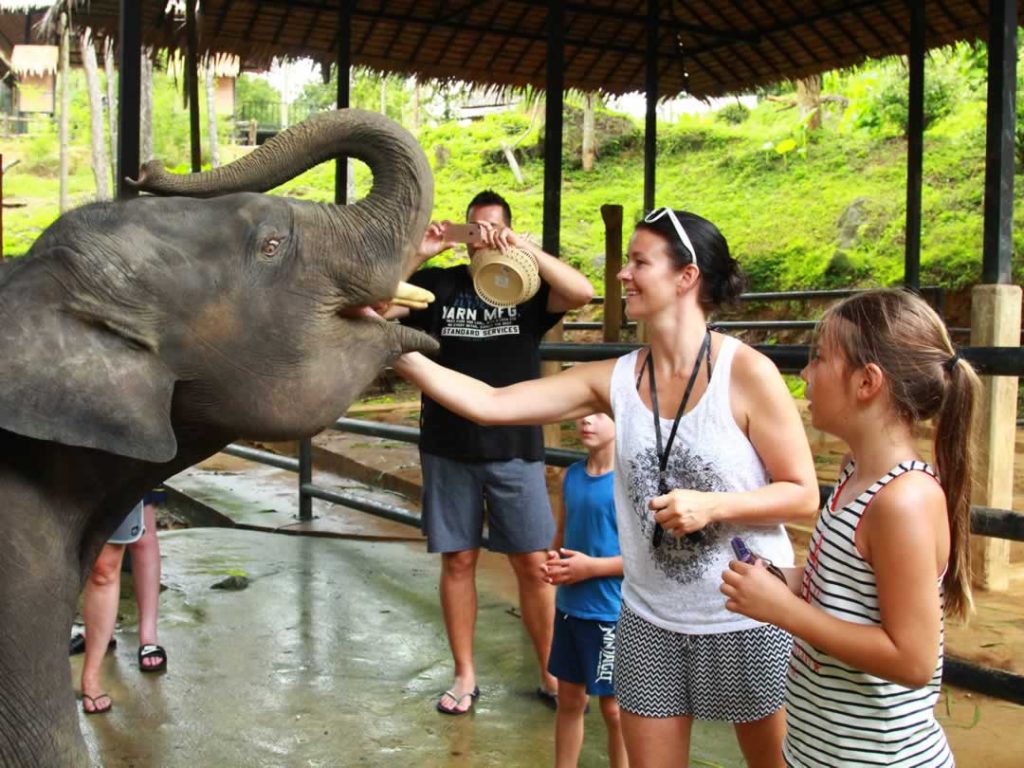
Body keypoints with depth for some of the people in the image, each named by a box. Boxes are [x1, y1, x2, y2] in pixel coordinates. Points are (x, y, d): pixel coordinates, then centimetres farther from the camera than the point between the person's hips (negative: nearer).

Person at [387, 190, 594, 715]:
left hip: (515, 451, -1)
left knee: (533, 564, 3)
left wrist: (524, 247, -21)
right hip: (449, 450, 1)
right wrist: (418, 255, -16)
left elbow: (582, 293, -15)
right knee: (458, 560, 8)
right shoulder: (438, 285, 5)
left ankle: (550, 673, 20)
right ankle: (464, 675, 23)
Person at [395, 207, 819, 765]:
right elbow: (490, 404, -8)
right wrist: (401, 354, -14)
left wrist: (711, 505, -25)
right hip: (650, 620, 3)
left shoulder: (746, 372, -15)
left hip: (749, 619, -3)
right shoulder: (614, 380, -4)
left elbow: (803, 495, -10)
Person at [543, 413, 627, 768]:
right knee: (569, 698, 19)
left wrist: (592, 566, -20)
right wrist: (553, 561, -5)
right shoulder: (571, 475, 3)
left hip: (611, 613, -6)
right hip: (569, 607, 6)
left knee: (614, 707, 9)